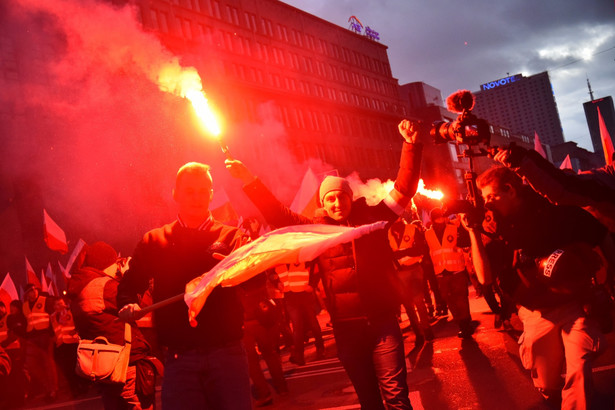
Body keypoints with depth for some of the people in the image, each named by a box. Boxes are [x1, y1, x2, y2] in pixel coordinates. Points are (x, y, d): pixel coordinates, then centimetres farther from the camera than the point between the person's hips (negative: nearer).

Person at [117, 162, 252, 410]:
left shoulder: (231, 237, 8)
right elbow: (129, 284, 13)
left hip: (227, 353, 0)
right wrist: (128, 304, -9)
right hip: (179, 358, 1)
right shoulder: (154, 242, 12)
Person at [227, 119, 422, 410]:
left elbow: (403, 188, 0)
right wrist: (249, 181, -3)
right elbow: (278, 215, 3)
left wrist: (411, 146, -10)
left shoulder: (371, 217, 3)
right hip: (345, 328, 2)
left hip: (382, 321, -2)